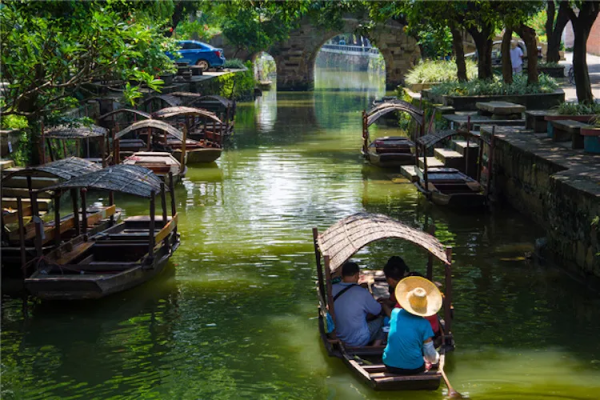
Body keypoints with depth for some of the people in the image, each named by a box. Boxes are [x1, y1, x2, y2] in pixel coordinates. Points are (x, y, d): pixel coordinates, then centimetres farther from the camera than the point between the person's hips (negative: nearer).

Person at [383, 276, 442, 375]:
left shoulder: (396, 313, -1)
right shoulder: (424, 324, -11)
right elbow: (430, 354, -5)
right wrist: (436, 359, 19)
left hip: (390, 365, 3)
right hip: (413, 369, -3)